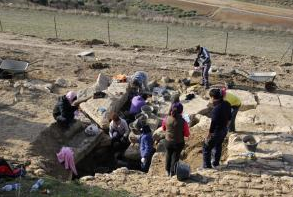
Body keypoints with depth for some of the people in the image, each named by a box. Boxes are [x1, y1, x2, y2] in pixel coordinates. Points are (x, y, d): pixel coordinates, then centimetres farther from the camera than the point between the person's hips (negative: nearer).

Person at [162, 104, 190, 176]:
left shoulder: (167, 119, -15)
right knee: (175, 157, 20)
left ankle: (167, 171, 42)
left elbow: (163, 128, 4)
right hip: (178, 143, -2)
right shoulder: (183, 122, -23)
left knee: (168, 155, 27)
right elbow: (187, 134, -13)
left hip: (168, 142, 3)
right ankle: (172, 172, 33)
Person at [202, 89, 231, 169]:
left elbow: (213, 123, -27)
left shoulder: (216, 109, -31)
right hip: (224, 130, 8)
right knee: (218, 146, 27)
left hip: (216, 131, -8)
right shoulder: (227, 104, -6)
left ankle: (207, 166, 18)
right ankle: (216, 163, 43)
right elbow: (229, 117, 9)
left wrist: (208, 136, -17)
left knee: (206, 148, 10)